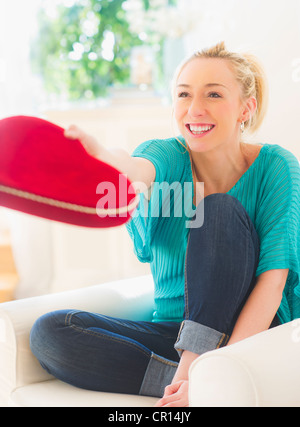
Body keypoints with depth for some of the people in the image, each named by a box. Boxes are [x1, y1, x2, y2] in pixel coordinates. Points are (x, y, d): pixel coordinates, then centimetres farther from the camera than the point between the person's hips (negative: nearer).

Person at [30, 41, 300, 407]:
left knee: (220, 209, -25)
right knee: (48, 332, -17)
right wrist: (100, 157, -56)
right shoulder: (167, 156, -3)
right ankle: (182, 377, -23)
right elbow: (141, 170, -30)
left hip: (252, 334, -3)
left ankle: (193, 367, -27)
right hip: (173, 334, 3)